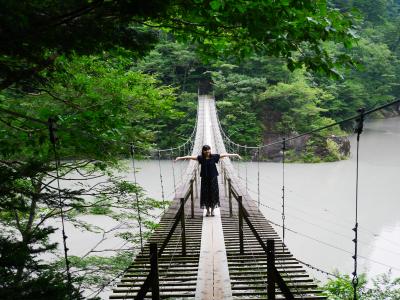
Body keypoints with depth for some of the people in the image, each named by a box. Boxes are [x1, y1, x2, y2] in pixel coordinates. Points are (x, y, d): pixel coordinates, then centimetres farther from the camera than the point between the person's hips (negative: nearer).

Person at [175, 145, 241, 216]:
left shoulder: (214, 157, -5)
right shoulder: (201, 158, -3)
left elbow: (224, 155, -7)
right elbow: (190, 157, -6)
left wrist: (235, 155, -11)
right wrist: (181, 158, -10)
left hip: (213, 178, 0)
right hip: (204, 179, 1)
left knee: (213, 194, 3)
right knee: (205, 194, 4)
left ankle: (212, 210, 20)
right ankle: (208, 211, 19)